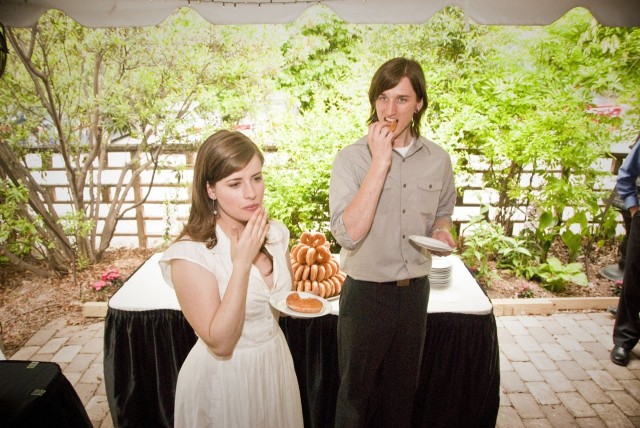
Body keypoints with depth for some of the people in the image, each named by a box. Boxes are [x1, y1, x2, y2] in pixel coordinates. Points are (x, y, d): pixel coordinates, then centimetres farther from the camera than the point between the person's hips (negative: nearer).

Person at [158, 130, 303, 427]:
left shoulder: (275, 233, -6)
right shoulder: (190, 253, -23)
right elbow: (220, 343, -24)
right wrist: (242, 264, -30)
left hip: (276, 362, 6)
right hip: (223, 377, -5)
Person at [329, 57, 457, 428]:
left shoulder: (438, 159, -2)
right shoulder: (352, 157, -14)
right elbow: (348, 232, -27)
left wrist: (441, 231, -8)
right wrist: (380, 162, -28)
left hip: (415, 289, 4)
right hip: (366, 290, -3)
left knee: (403, 388, 22)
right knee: (356, 391, 16)